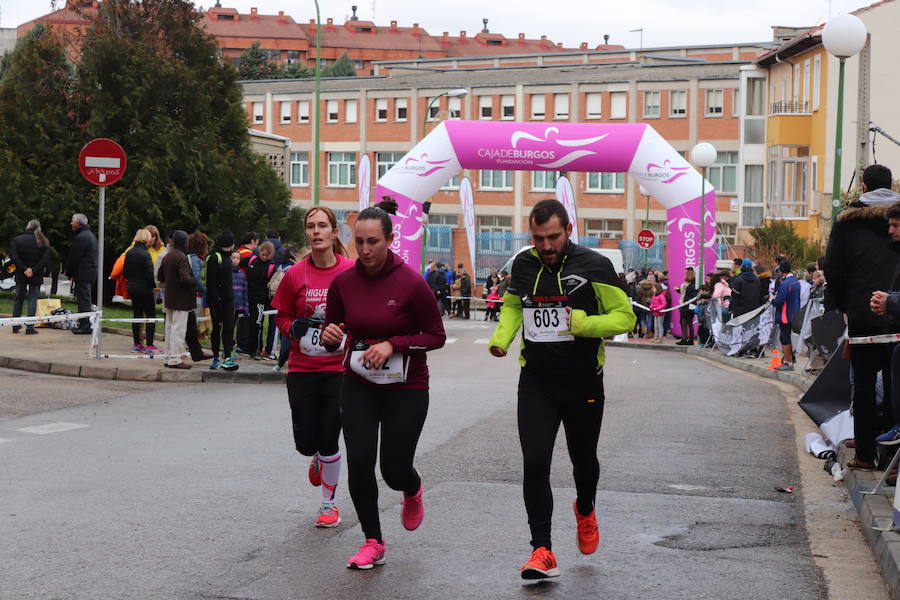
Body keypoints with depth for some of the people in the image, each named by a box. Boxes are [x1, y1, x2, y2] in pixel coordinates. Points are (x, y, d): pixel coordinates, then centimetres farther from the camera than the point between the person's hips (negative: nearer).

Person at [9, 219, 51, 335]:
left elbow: (13, 257, -13)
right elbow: (46, 259, -11)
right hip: (36, 276, -1)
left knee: (19, 298, 14)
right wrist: (34, 270, -13)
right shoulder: (43, 242, -2)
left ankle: (15, 326, 17)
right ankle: (30, 327, -3)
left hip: (21, 275, 1)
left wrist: (24, 269, -13)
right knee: (33, 299, 3)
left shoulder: (17, 239, -2)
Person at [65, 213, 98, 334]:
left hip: (83, 274, -10)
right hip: (91, 273, 10)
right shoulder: (90, 235, 19)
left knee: (84, 300, -9)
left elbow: (74, 257, -15)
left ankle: (85, 325, -10)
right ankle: (85, 324, 16)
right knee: (86, 300, 13)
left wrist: (69, 273, -4)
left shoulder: (81, 237, -15)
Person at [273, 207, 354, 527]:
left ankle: (330, 503, 19)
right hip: (302, 369, 2)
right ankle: (317, 458, 42)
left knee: (328, 440, -2)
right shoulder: (294, 275, -2)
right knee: (305, 442, 3)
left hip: (339, 369, -2)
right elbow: (281, 315, 11)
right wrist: (293, 328, -10)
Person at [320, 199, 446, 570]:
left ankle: (412, 492, 38)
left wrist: (394, 345, -23)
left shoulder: (411, 283, -16)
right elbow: (332, 338, 8)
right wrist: (329, 336, -17)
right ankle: (373, 543, 10)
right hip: (358, 386, 3)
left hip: (406, 388, -3)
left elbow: (436, 336, -9)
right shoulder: (343, 282, -5)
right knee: (358, 462, -8)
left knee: (395, 469, -2)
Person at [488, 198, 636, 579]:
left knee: (583, 460, 17)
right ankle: (542, 551, -7)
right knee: (535, 463, -12)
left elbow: (625, 317, -9)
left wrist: (583, 323, -25)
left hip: (583, 383, -1)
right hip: (536, 382, 2)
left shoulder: (593, 266, -11)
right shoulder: (524, 265, 1)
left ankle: (585, 510, 50)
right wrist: (501, 338, 3)